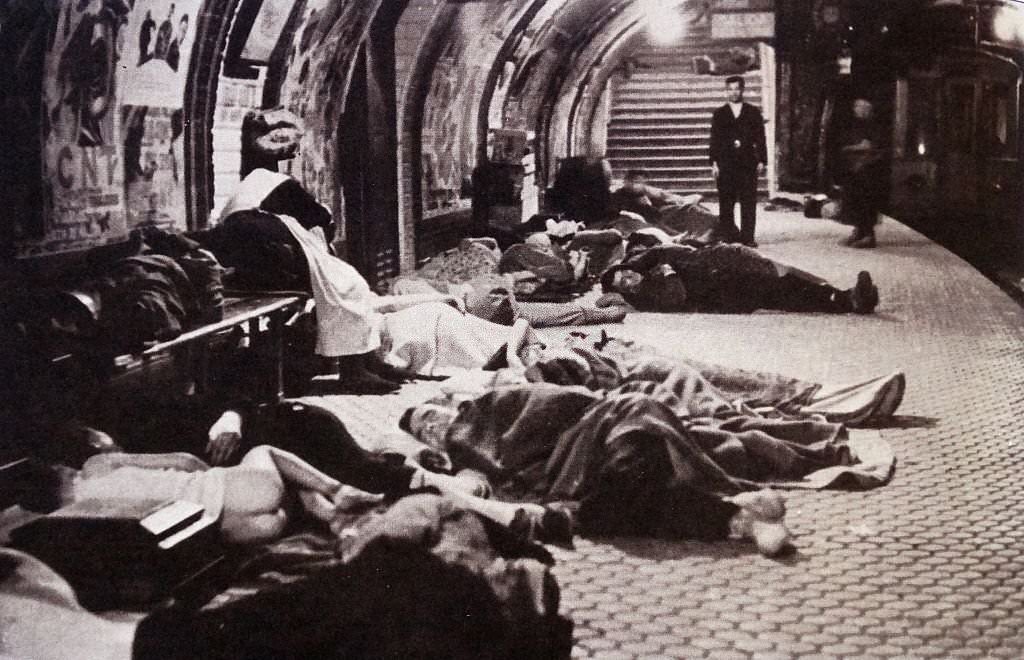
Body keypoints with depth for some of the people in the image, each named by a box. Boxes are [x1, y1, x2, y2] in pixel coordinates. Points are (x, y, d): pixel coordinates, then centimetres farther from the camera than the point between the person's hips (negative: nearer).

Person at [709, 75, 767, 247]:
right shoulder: (719, 114, 10)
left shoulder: (753, 112, 9)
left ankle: (747, 236, -1)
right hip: (726, 163, 0)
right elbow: (715, 139, 7)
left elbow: (760, 138, 7)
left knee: (748, 201, -4)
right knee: (726, 202, 1)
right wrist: (714, 163, -1)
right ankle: (728, 235, 10)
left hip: (748, 163, 0)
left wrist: (761, 161, 0)